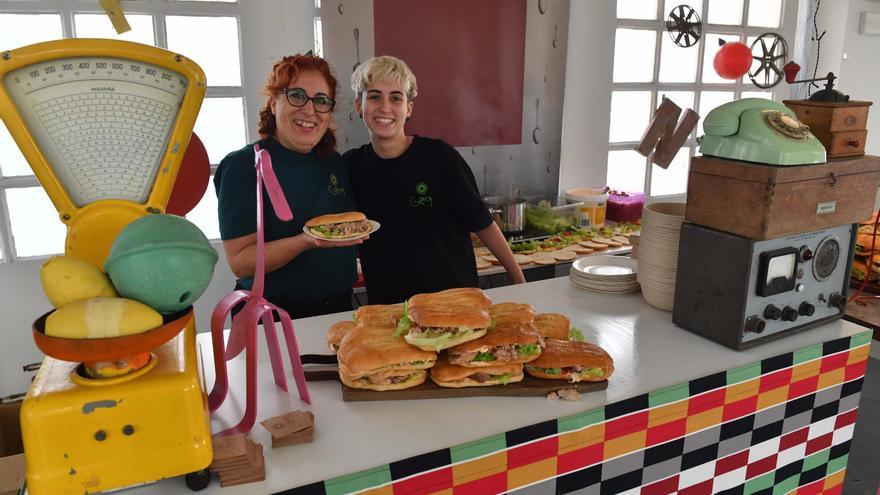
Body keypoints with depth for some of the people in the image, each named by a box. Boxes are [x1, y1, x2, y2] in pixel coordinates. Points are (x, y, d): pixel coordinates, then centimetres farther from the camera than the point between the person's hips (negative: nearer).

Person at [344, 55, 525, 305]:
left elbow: (482, 223, -5)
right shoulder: (351, 166, -3)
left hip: (456, 294, -2)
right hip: (388, 303, 2)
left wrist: (518, 279, -2)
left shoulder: (438, 156, -12)